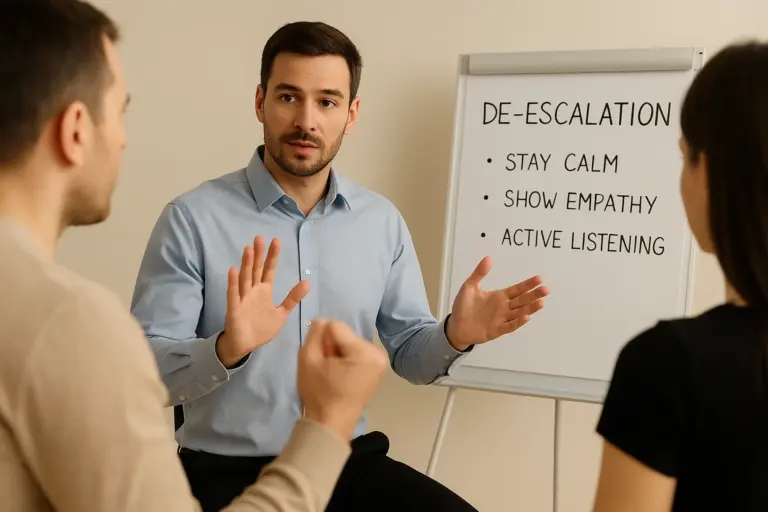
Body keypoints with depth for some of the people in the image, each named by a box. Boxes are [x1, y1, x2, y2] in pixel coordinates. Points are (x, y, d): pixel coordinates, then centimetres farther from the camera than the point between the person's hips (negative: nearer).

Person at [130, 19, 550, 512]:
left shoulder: (382, 221, 4)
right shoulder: (192, 218, -9)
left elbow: (406, 352, 12)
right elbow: (143, 370, -12)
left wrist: (453, 336, -10)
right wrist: (225, 350, -31)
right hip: (229, 472, -3)